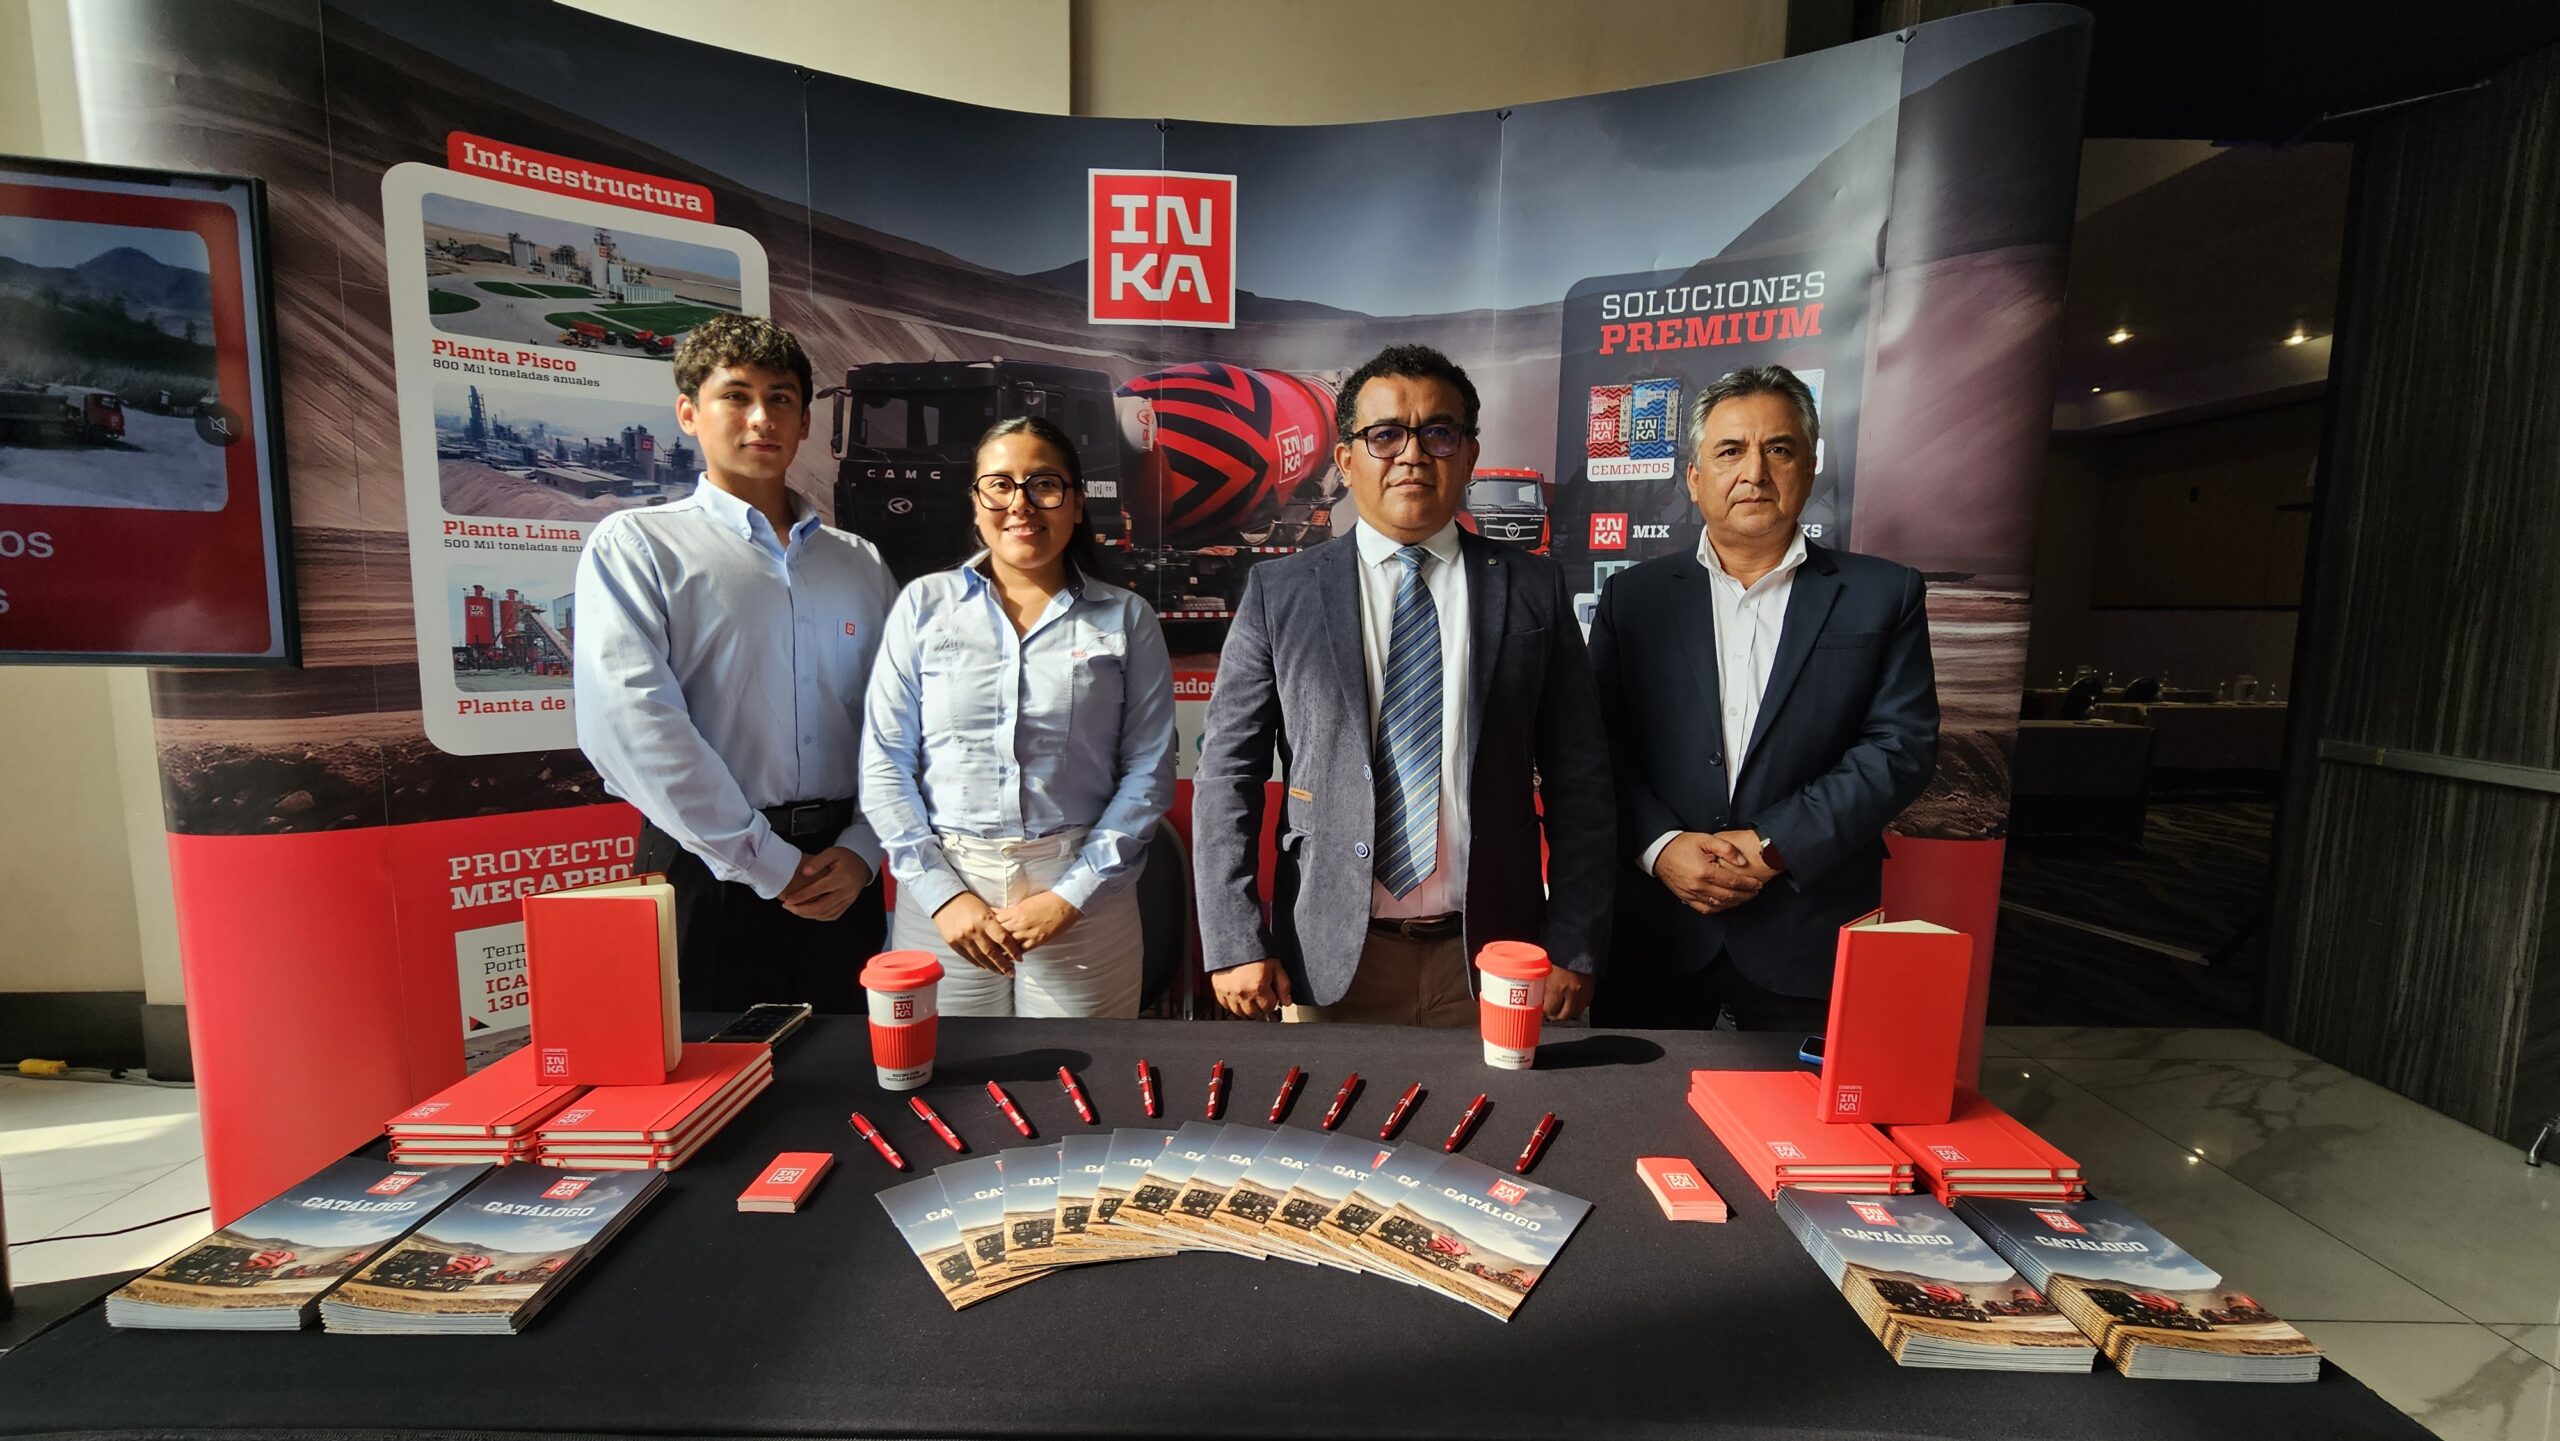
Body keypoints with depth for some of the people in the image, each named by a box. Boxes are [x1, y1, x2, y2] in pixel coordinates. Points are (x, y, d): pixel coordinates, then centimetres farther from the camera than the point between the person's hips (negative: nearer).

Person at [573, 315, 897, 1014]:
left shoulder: (860, 562, 12)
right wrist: (768, 865, -14)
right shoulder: (636, 544, 0)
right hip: (710, 875, -3)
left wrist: (862, 850, -7)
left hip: (841, 876, 4)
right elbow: (629, 724, -13)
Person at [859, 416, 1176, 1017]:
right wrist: (942, 894, -7)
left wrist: (1072, 894, -9)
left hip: (1083, 895, 0)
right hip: (942, 886, 1)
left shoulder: (1126, 618, 3)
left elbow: (1149, 771, -1)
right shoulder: (924, 604, 5)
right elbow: (884, 765, 3)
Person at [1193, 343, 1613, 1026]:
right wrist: (1235, 943, -6)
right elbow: (1227, 774, -1)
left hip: (1491, 958, 1)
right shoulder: (1278, 591, -1)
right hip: (1330, 958, 0)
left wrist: (1573, 947, 0)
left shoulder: (1534, 587, 1)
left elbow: (1578, 778, 2)